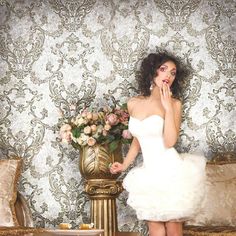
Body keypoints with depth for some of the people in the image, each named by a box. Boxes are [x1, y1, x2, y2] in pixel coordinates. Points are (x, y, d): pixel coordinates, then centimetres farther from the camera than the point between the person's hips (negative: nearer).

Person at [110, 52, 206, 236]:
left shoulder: (174, 103, -4)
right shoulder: (133, 104, 7)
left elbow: (169, 142, -15)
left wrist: (168, 107, -17)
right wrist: (124, 165, 15)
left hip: (171, 173, -3)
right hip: (149, 174, 3)